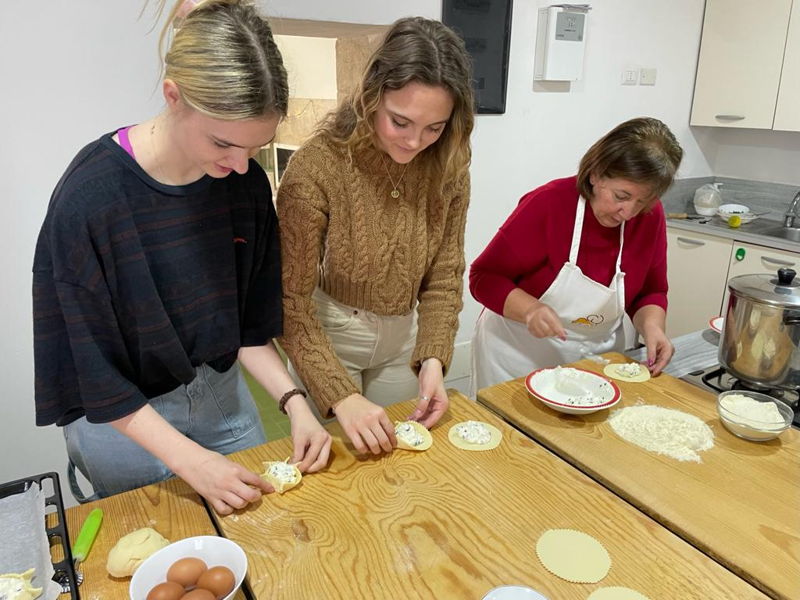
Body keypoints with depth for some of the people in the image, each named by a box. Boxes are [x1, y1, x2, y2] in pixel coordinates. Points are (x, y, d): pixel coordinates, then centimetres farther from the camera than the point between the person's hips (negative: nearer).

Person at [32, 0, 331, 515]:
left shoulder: (247, 184, -11)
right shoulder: (90, 196, -26)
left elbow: (250, 327, -2)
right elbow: (96, 374, -18)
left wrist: (295, 403, -13)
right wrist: (190, 460, -22)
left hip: (222, 395, 5)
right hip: (122, 418, -4)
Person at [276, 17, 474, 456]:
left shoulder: (448, 165, -13)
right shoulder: (317, 165, -26)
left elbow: (445, 275, -5)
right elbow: (292, 301, -24)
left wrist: (433, 358, -18)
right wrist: (341, 397, -32)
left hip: (402, 335, 4)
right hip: (327, 334, -3)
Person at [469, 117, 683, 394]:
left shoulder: (650, 216, -9)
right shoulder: (548, 203, -23)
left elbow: (650, 291, 3)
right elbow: (484, 277, -18)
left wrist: (652, 325, -17)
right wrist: (530, 309, -34)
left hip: (599, 355, 4)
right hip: (521, 354, -4)